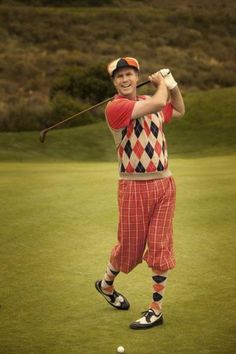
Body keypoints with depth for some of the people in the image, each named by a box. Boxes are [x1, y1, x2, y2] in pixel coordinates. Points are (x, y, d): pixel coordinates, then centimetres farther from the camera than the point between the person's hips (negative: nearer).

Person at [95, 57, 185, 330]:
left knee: (160, 247, 3)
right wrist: (161, 84, -2)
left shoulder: (149, 102, 11)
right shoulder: (115, 107, -11)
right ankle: (106, 284, 36)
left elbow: (179, 111, 31)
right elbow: (158, 104, -22)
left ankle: (156, 309, 11)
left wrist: (172, 84, 17)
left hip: (164, 184, 5)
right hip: (134, 186, -5)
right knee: (130, 246, 6)